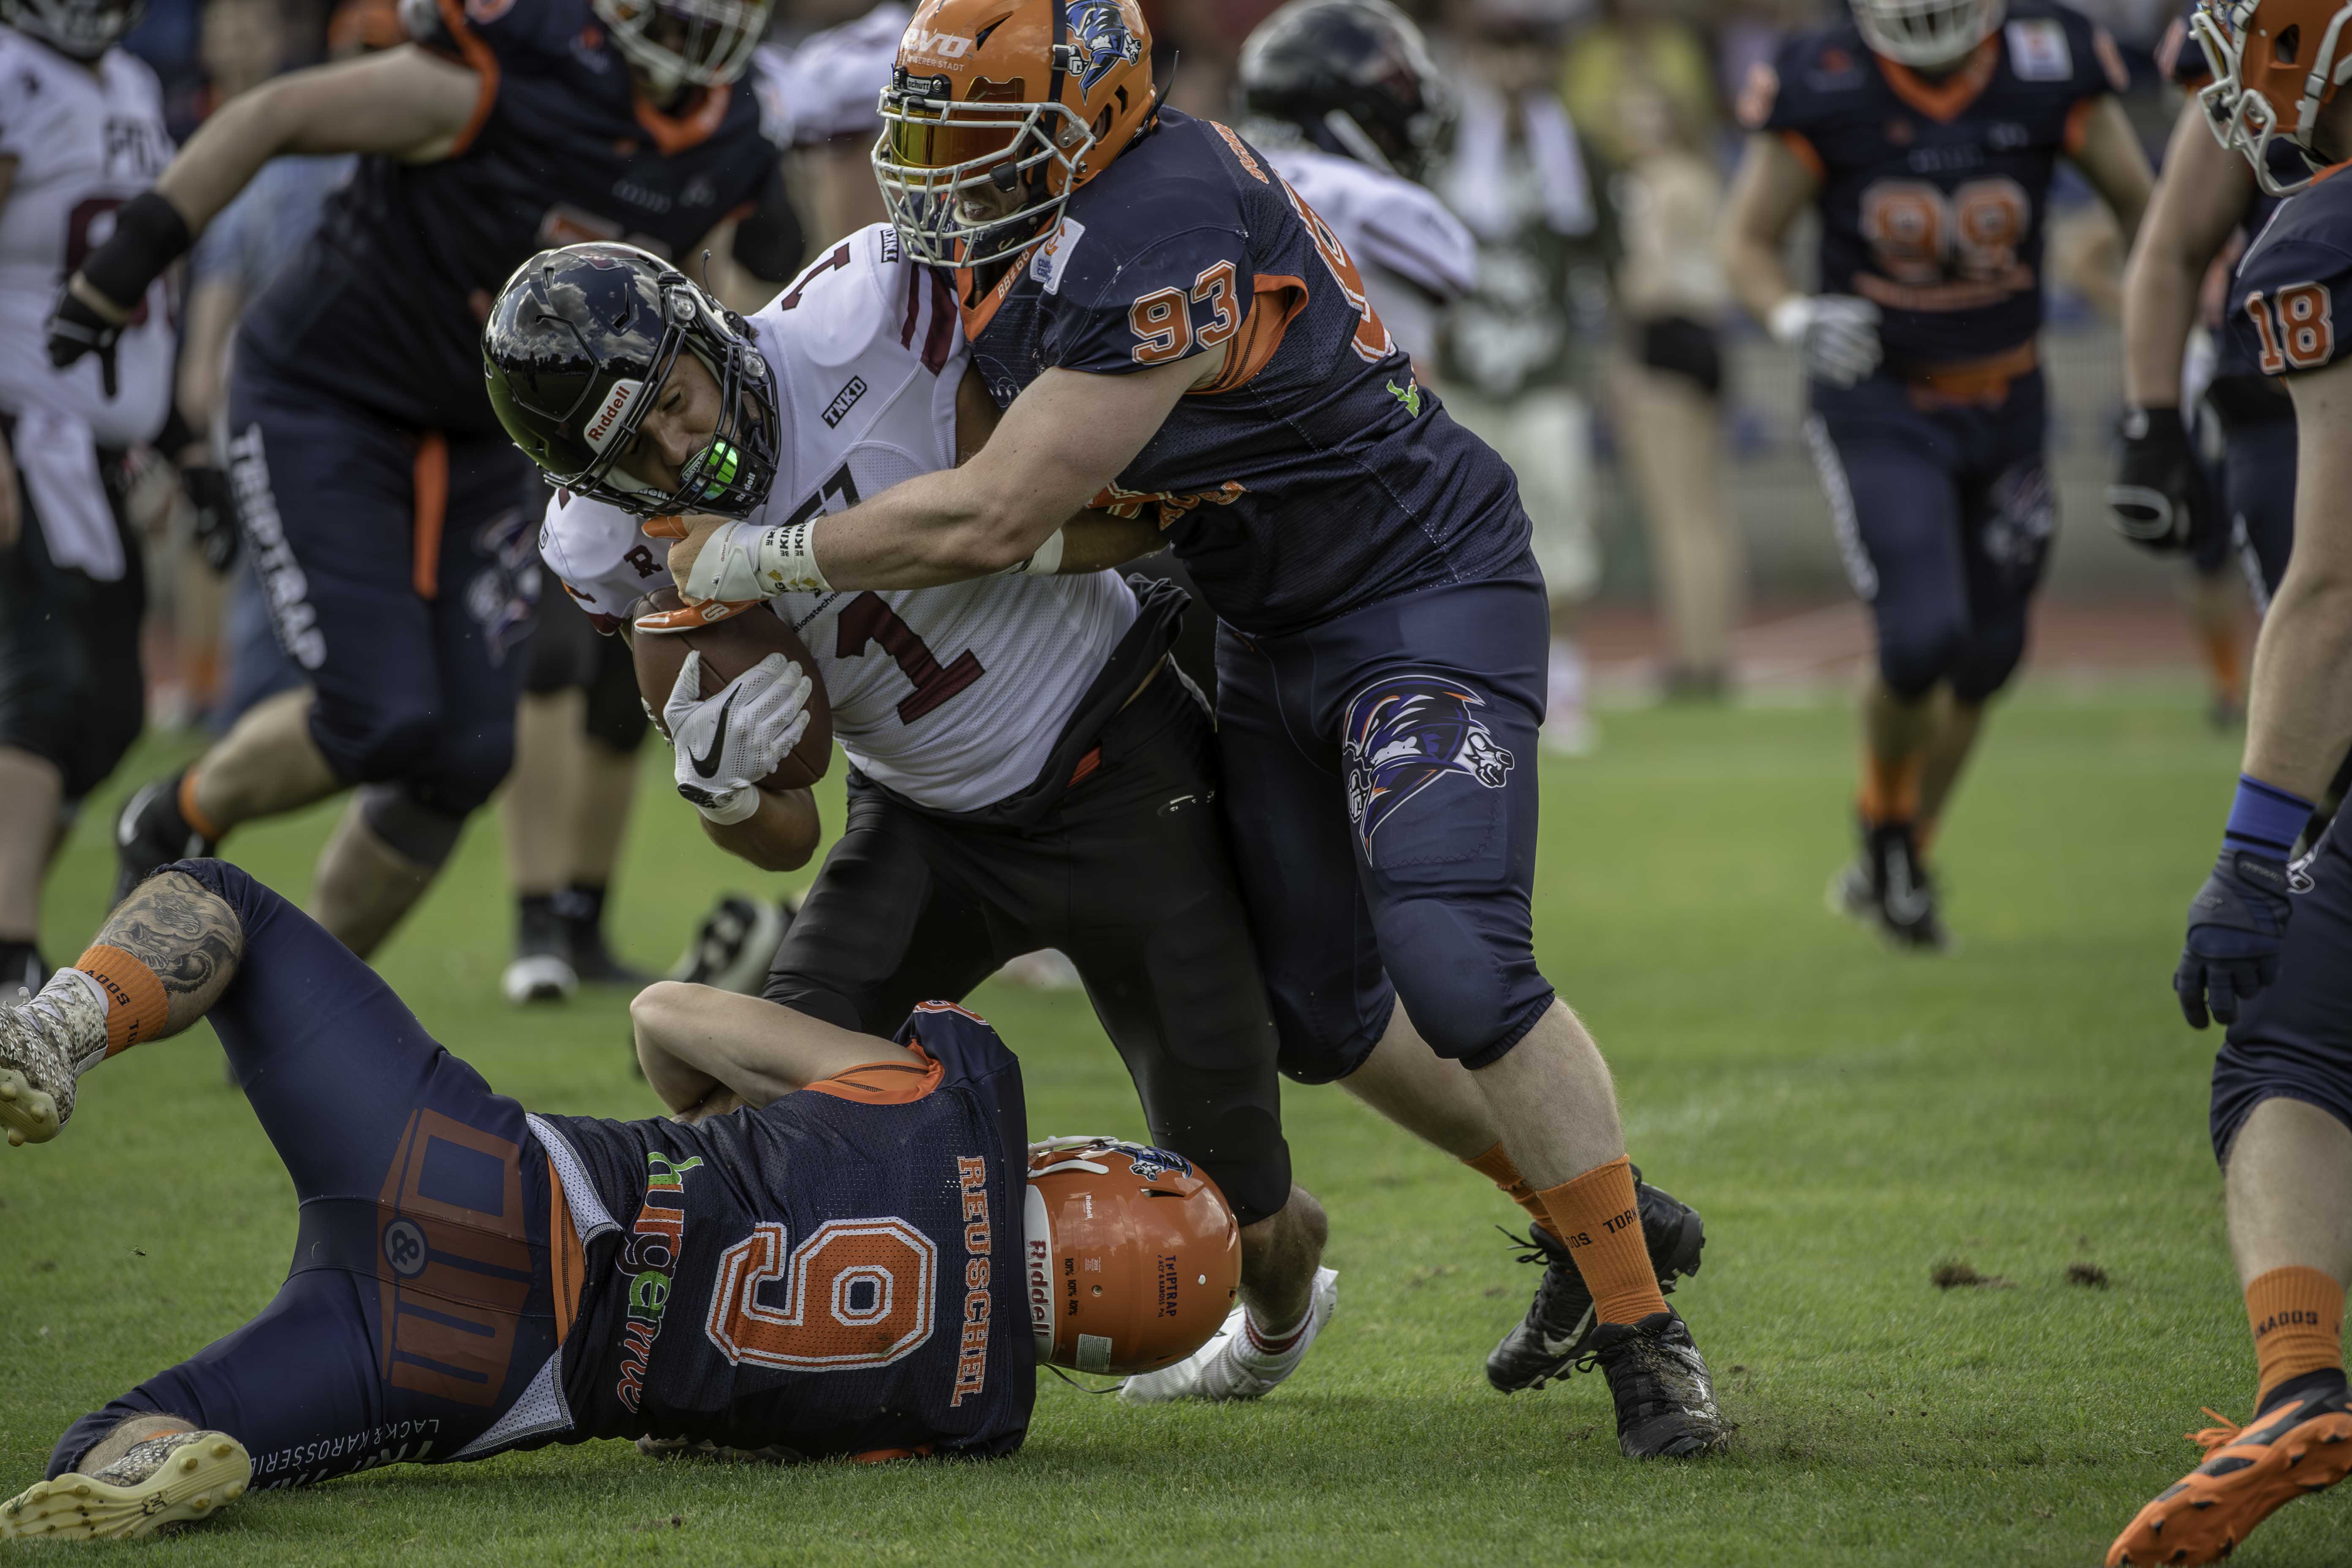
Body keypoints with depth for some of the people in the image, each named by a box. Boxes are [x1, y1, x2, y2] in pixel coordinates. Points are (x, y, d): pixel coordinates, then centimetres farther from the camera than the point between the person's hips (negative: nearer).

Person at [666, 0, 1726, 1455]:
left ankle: (1644, 1329, -11)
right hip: (1274, 628, 10)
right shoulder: (1048, 212, -1)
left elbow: (995, 521, -28)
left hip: (1424, 593, -10)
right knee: (1324, 1015, 13)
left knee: (1455, 969, -23)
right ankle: (1600, 1217, 32)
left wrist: (756, 558, -17)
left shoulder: (1162, 236, -30)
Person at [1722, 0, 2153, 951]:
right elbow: (1747, 241, -5)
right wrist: (1796, 318, -24)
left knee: (1983, 658, 11)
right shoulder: (1825, 88, -16)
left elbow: (2141, 206, 3)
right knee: (1923, 640, -18)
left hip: (2005, 406, 3)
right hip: (1879, 409, -3)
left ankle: (1896, 866, 33)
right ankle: (1885, 830, 12)